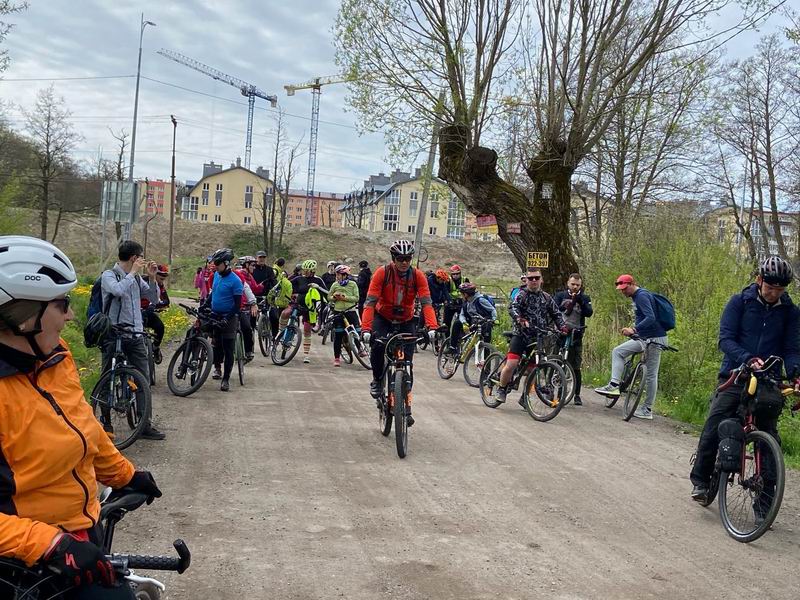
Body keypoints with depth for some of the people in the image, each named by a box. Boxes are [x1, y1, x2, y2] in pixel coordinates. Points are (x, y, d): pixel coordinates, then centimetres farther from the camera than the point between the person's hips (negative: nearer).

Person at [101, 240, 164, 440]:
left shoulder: (136, 277, 10)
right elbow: (118, 290, -29)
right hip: (114, 336, -5)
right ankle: (105, 422, 19)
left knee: (144, 380, 2)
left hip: (135, 335, 6)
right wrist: (133, 272, -18)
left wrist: (152, 277, 2)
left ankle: (145, 425, 6)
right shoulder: (109, 275, -8)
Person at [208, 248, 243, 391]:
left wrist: (228, 318, -21)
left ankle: (226, 379, -1)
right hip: (215, 315, 6)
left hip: (228, 318, -6)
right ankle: (217, 367, 36)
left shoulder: (235, 280, -16)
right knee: (216, 344, 14)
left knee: (228, 349, -3)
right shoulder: (217, 275, 5)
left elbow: (238, 304, -15)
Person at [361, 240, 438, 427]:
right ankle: (377, 380, -3)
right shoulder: (382, 273, -20)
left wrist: (432, 327, -39)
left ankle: (406, 407, 4)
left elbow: (426, 302, -23)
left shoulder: (417, 276, -16)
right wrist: (366, 329, -38)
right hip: (383, 318, -1)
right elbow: (370, 302, -26)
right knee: (377, 346, -30)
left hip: (406, 322, 1)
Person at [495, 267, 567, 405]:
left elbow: (556, 314, 13)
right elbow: (513, 308, -19)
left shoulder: (546, 298, 12)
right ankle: (502, 389, 7)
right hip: (520, 335, -4)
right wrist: (520, 319, -38)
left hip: (537, 338, 4)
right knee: (511, 365, -16)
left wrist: (562, 326, -5)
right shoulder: (522, 295, -2)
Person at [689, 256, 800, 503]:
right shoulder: (739, 302, -2)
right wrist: (747, 359, -27)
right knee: (713, 429, -10)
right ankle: (700, 480, 10)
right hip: (735, 378, -1)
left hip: (768, 383, 2)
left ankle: (763, 503, 6)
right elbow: (725, 339, -9)